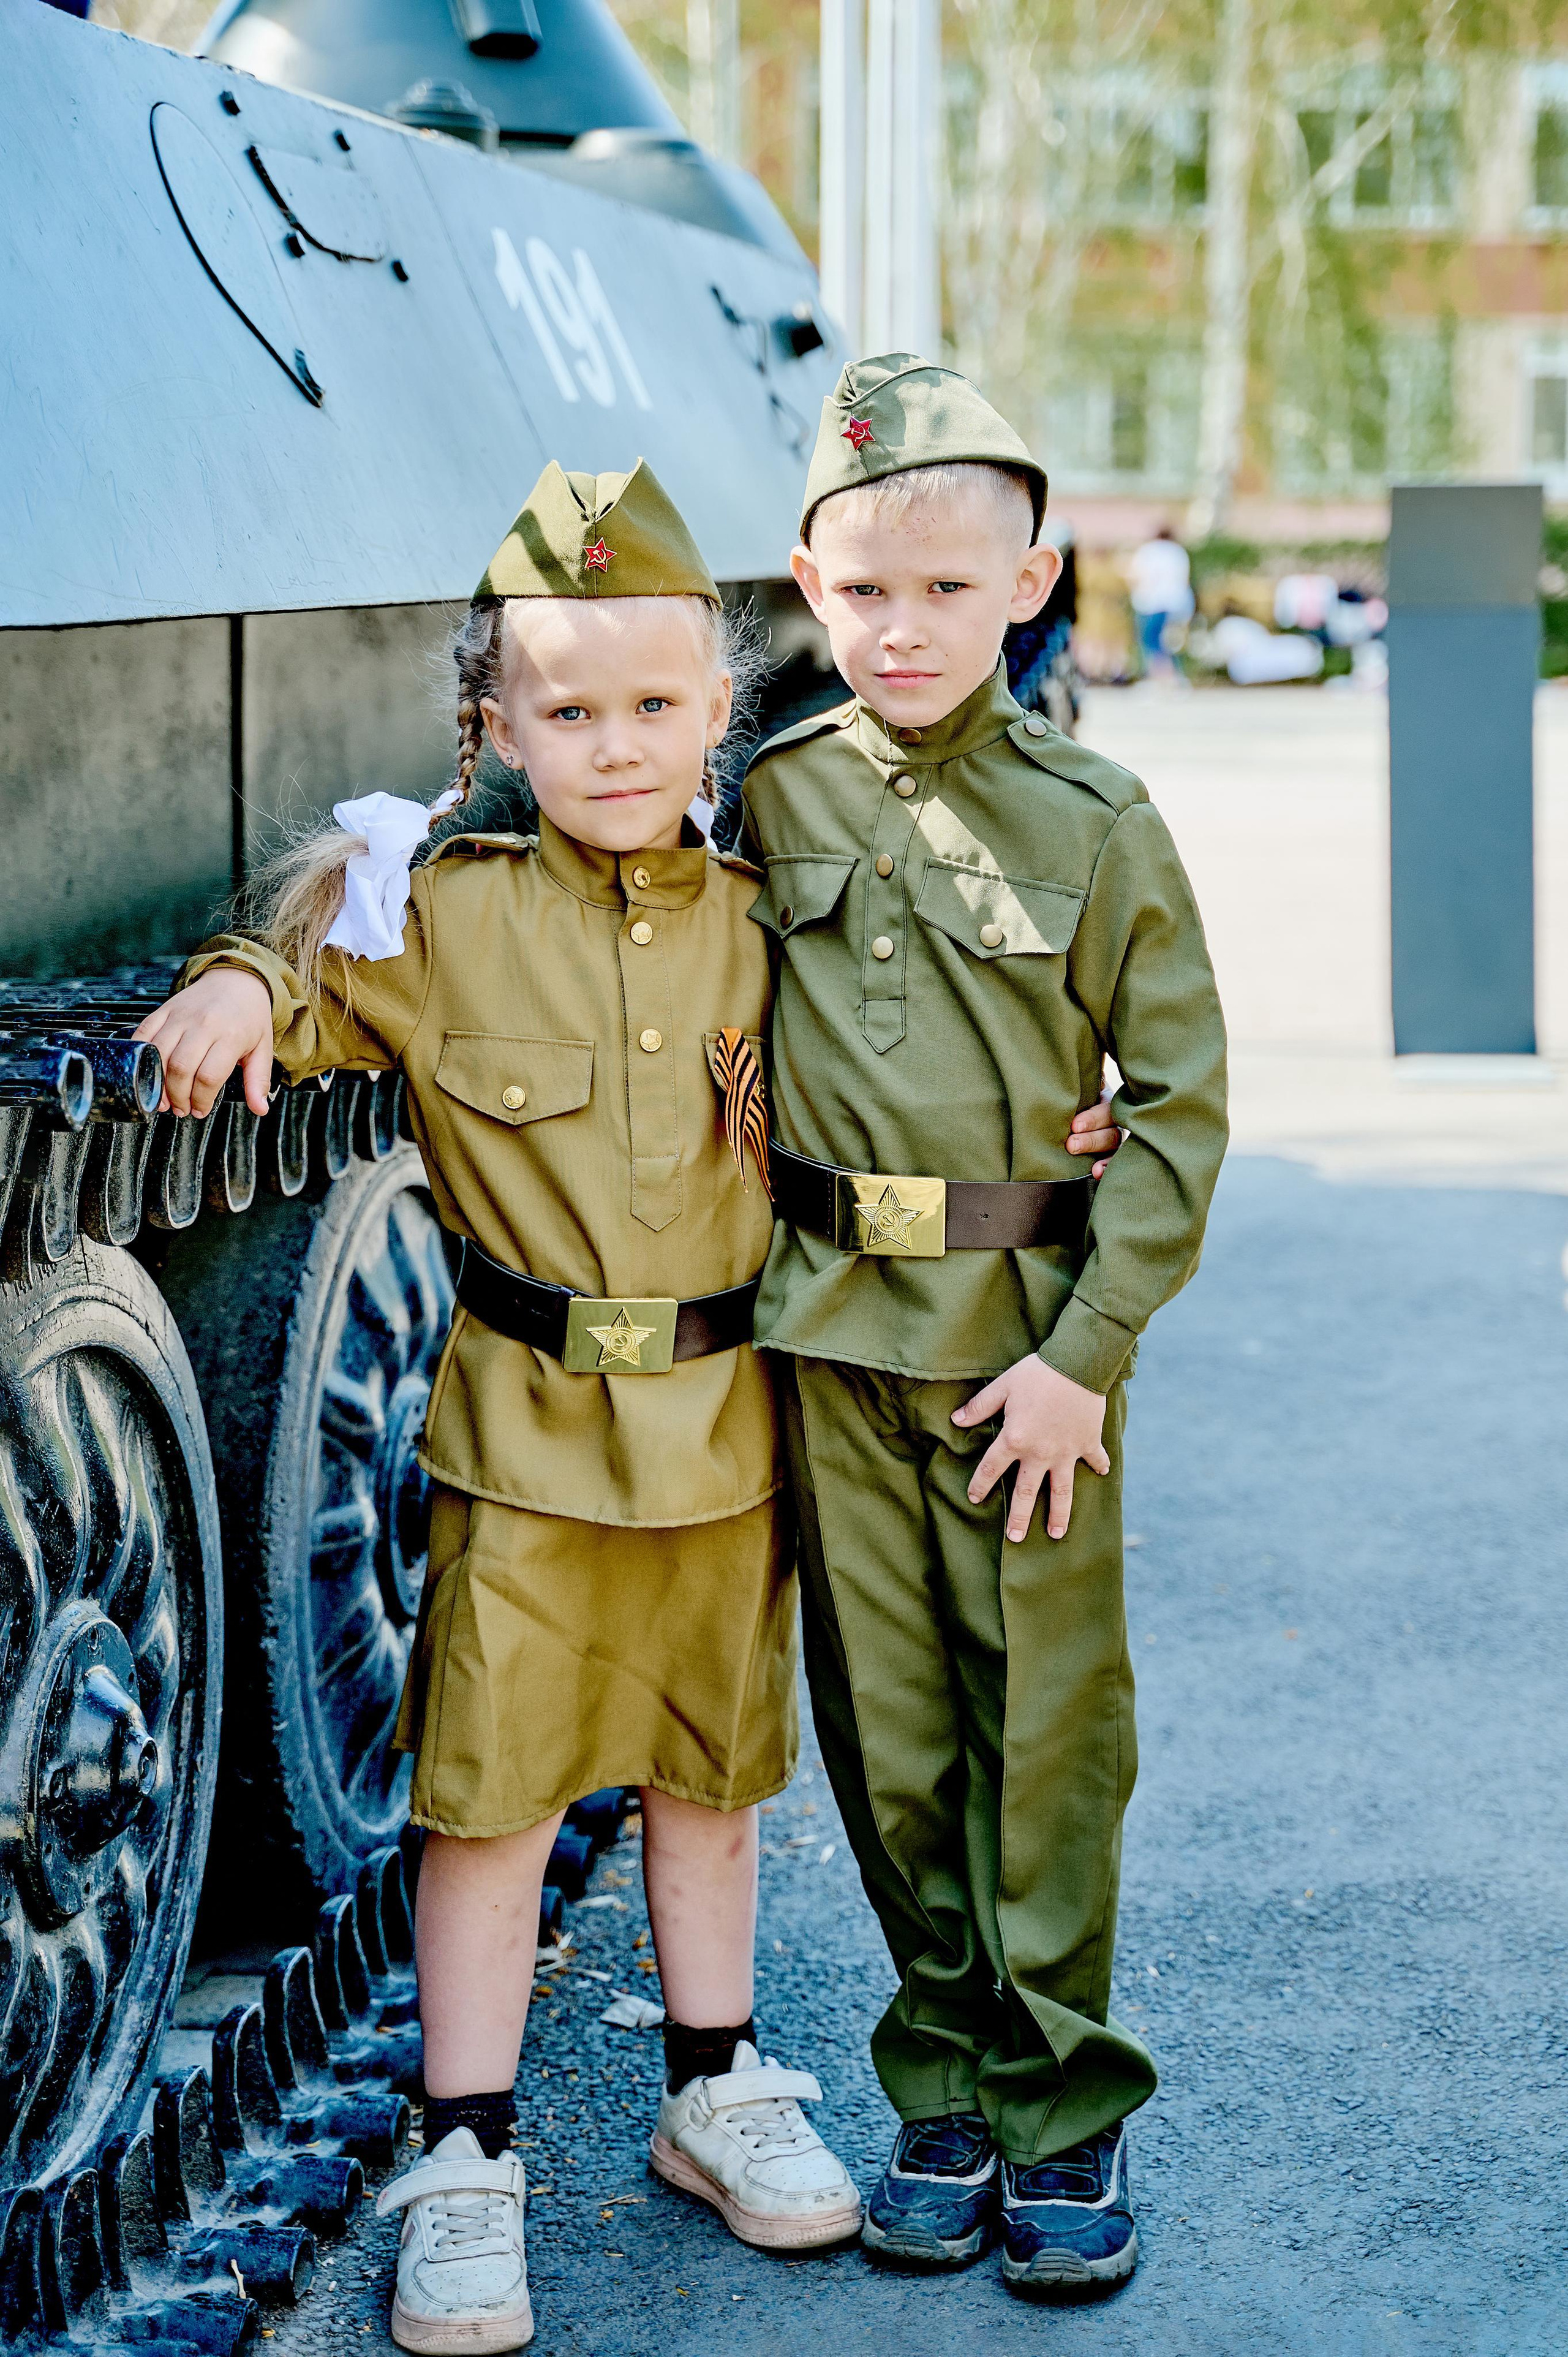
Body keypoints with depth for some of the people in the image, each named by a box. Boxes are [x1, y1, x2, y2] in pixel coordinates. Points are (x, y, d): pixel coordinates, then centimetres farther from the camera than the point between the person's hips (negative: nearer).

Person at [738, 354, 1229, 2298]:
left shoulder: (1098, 827, -3)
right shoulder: (769, 801, 4)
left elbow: (1180, 1103, -3)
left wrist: (1085, 1353, -10)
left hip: (1029, 1342, -2)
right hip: (828, 1335, 2)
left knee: (1050, 1729, 3)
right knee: (888, 1732, 9)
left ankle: (1062, 2110, 17)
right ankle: (946, 2088, 24)